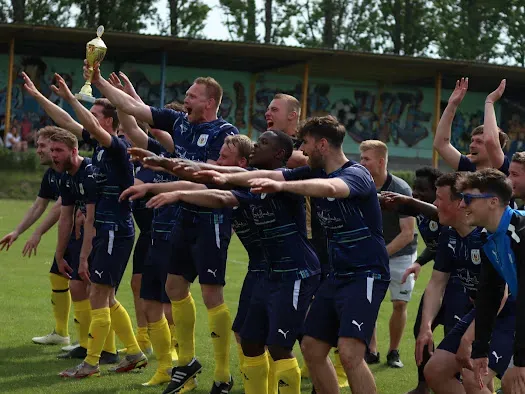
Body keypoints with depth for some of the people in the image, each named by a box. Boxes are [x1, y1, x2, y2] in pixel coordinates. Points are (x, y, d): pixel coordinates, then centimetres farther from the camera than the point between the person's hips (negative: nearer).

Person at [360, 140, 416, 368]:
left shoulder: (401, 190, -19)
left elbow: (408, 233, -19)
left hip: (401, 254, -3)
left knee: (399, 304, -3)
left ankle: (394, 352, 14)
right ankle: (371, 351, 4)